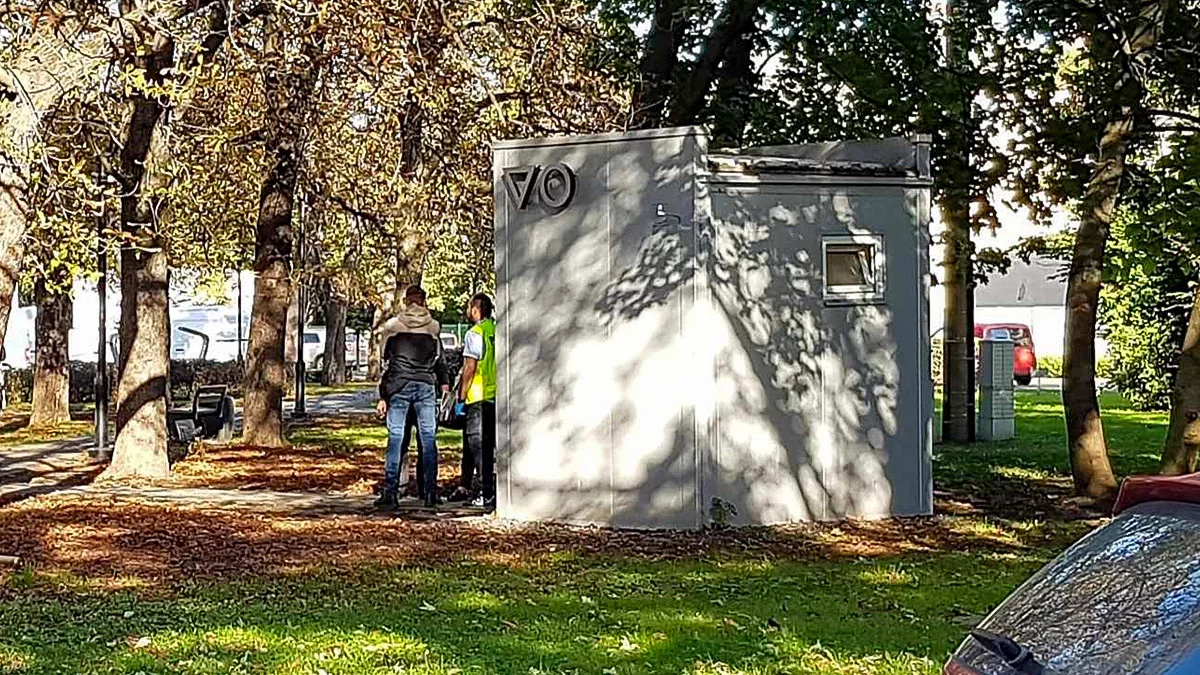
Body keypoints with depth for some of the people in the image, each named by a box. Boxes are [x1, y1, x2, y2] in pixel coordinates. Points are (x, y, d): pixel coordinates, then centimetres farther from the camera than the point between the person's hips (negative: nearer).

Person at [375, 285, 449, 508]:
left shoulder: (395, 326, 1)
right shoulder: (433, 327, 5)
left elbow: (387, 363, 2)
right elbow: (439, 360, 11)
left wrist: (383, 396, 3)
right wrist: (444, 384, 23)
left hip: (399, 386, -1)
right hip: (426, 386, 1)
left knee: (395, 438, 0)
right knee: (428, 438, 4)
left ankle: (390, 492, -3)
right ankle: (430, 492, 4)